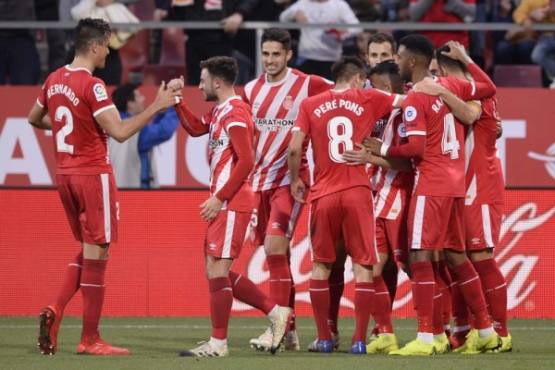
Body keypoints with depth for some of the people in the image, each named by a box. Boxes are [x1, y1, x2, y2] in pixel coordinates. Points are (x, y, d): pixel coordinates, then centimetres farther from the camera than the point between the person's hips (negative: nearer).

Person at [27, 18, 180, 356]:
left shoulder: (54, 80, 7)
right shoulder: (92, 86, -17)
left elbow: (34, 118, 23)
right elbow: (120, 132, -21)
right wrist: (157, 106, -16)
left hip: (65, 174, 8)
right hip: (93, 175, -8)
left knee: (87, 250, 18)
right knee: (97, 254, -1)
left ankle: (55, 312, -1)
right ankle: (90, 340, 1)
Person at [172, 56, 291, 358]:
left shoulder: (235, 114, -15)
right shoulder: (220, 111, 14)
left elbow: (246, 162, -21)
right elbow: (195, 129, 29)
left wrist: (219, 198, -20)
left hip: (231, 203, -10)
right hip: (223, 202, 10)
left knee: (217, 270, -8)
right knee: (218, 272, 11)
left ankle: (218, 343, -4)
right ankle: (275, 312, 17)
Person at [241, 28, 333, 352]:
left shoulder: (307, 85, -6)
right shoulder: (252, 90, 10)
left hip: (290, 179, -6)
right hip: (260, 180, 6)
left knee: (275, 246, -18)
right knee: (277, 254, 9)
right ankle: (290, 330, 17)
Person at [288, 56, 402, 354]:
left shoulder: (310, 105, 4)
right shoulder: (368, 100, 2)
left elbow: (295, 149, -2)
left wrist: (295, 180, 12)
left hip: (323, 195, 2)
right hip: (357, 193, -2)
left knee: (320, 266, 13)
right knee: (363, 265, 2)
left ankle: (324, 338, 13)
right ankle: (359, 339, -5)